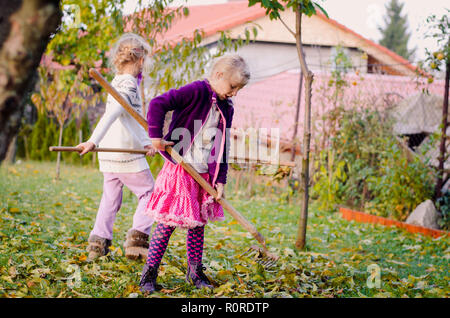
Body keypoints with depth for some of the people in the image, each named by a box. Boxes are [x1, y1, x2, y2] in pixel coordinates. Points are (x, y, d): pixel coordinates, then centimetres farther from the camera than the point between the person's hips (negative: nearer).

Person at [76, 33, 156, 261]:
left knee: (110, 198, 14)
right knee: (148, 193, 4)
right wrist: (93, 141, -36)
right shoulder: (129, 85, -15)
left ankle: (98, 242, 12)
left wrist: (146, 142, 13)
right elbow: (111, 115, -28)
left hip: (109, 155, 8)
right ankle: (137, 239, -5)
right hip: (127, 155, -8)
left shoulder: (117, 82, 14)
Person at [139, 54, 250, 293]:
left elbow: (222, 148, 12)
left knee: (198, 222, 12)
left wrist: (220, 180, 7)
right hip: (179, 170, -7)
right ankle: (149, 273, 6)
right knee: (168, 221, -4)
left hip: (204, 175, 7)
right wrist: (156, 136, -20)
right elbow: (158, 104, -20)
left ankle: (195, 271, 24)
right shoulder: (196, 91, -13)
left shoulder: (226, 108, 10)